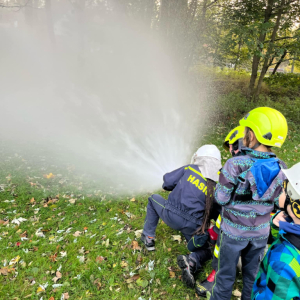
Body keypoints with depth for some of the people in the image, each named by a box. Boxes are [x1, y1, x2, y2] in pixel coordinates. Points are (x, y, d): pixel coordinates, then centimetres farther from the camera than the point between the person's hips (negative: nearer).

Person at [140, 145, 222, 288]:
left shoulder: (190, 169, 0)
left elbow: (167, 181, 5)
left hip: (171, 216, 0)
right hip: (192, 227, 1)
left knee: (153, 199, 30)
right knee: (205, 251, 26)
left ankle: (148, 238, 31)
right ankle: (191, 261, -9)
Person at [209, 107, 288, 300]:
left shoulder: (235, 165, -26)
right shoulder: (280, 168, -10)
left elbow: (221, 198, -18)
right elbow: (276, 201, 1)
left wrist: (223, 182, 0)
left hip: (234, 230, -4)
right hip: (261, 231, 4)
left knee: (226, 273, 17)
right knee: (253, 272, 25)